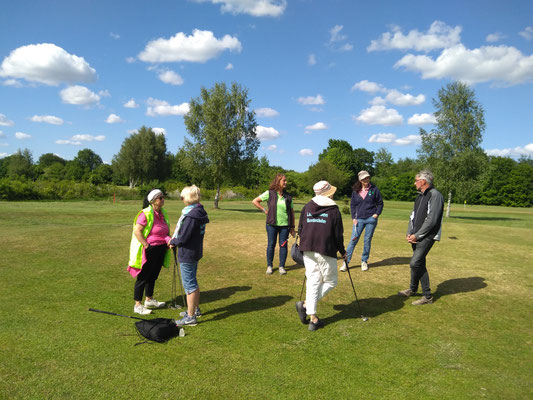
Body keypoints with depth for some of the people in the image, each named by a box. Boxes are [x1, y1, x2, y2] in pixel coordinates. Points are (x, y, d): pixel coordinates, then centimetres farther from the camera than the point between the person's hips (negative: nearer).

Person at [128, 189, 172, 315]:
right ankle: (138, 305, 12)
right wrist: (146, 245, -20)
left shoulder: (163, 213, 9)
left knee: (153, 276, 19)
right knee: (143, 277, 2)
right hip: (149, 251, -8)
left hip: (161, 249, 8)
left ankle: (149, 300, 35)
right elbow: (137, 231, -20)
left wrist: (168, 240, 1)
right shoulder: (146, 214, -17)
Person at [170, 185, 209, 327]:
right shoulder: (199, 213, 6)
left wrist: (173, 242, -3)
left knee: (189, 285, 0)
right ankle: (195, 309, 37)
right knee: (193, 282, 22)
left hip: (187, 255, -10)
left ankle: (190, 317, 10)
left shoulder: (191, 216, -24)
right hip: (195, 252, 10)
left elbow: (183, 238, -23)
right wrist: (175, 240, 8)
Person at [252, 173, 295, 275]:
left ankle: (282, 266, 17)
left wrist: (292, 226, 8)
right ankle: (269, 266, 19)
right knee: (271, 244, 6)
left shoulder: (288, 196, 6)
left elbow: (292, 211, 10)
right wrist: (265, 210, -3)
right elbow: (255, 201, 1)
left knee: (283, 245, 4)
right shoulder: (269, 193, -2)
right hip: (272, 224, -2)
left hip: (285, 225, 2)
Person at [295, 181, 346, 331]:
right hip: (326, 252, -5)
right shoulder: (334, 210, -5)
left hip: (308, 251, 5)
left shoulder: (307, 207, 7)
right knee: (330, 282, 11)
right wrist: (342, 252, 11)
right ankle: (306, 304, -3)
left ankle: (313, 318, 7)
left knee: (312, 281, 9)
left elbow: (300, 229, 10)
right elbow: (338, 235, -3)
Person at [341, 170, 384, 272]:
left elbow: (380, 203, 8)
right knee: (353, 240, -3)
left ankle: (364, 261, 20)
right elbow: (352, 205, 11)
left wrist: (377, 214, -5)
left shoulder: (374, 190, 1)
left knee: (367, 240, 5)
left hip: (371, 219, 0)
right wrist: (353, 218, 1)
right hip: (359, 219, 1)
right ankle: (346, 262, 1)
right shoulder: (355, 191, 4)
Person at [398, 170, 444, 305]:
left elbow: (431, 220, -18)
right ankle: (427, 295, 27)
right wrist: (409, 233, 4)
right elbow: (413, 216, 17)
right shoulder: (420, 196, 16)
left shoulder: (435, 195, -12)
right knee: (420, 264, 14)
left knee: (415, 263, -14)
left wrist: (417, 235, -15)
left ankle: (413, 289, 5)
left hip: (427, 237, -9)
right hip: (416, 237, 9)